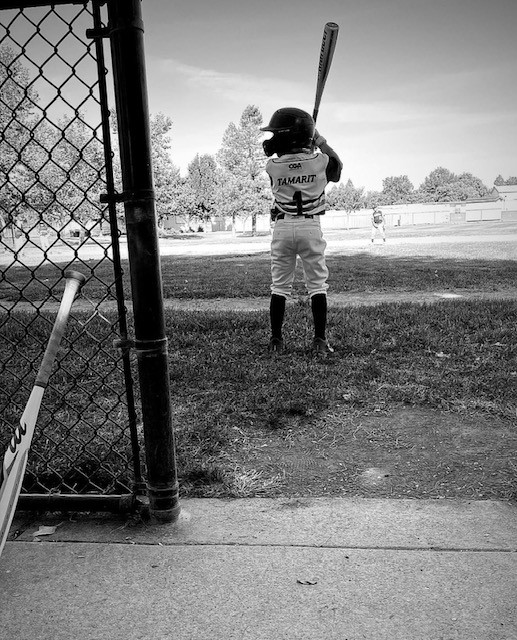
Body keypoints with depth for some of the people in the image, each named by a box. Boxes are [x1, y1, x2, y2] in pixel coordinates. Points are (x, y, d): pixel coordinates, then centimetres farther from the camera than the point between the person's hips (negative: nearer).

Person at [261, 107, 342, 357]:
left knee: (279, 287, 10)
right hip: (311, 226, 0)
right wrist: (321, 142, 20)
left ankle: (276, 341, 14)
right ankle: (320, 341, 5)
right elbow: (338, 167, 17)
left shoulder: (272, 166, -6)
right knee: (317, 285, 7)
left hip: (282, 226, 1)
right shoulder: (320, 161, -6)